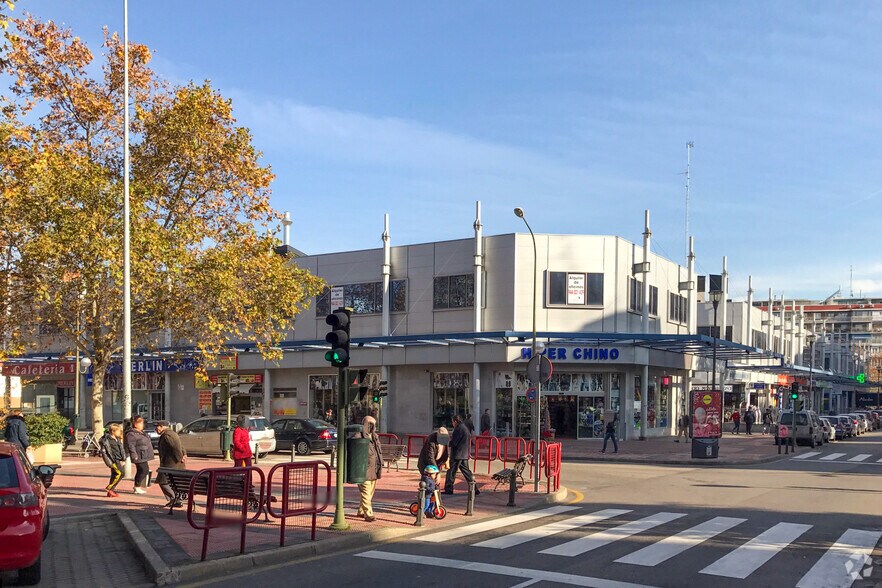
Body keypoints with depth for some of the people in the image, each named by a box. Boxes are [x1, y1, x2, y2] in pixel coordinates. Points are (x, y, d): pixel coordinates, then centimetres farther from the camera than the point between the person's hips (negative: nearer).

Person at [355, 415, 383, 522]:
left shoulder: (375, 437, 15)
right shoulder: (358, 437, -10)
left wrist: (380, 467, 18)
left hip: (374, 471, 8)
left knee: (370, 493, 13)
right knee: (366, 493, -8)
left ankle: (361, 511, 25)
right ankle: (368, 514, -6)